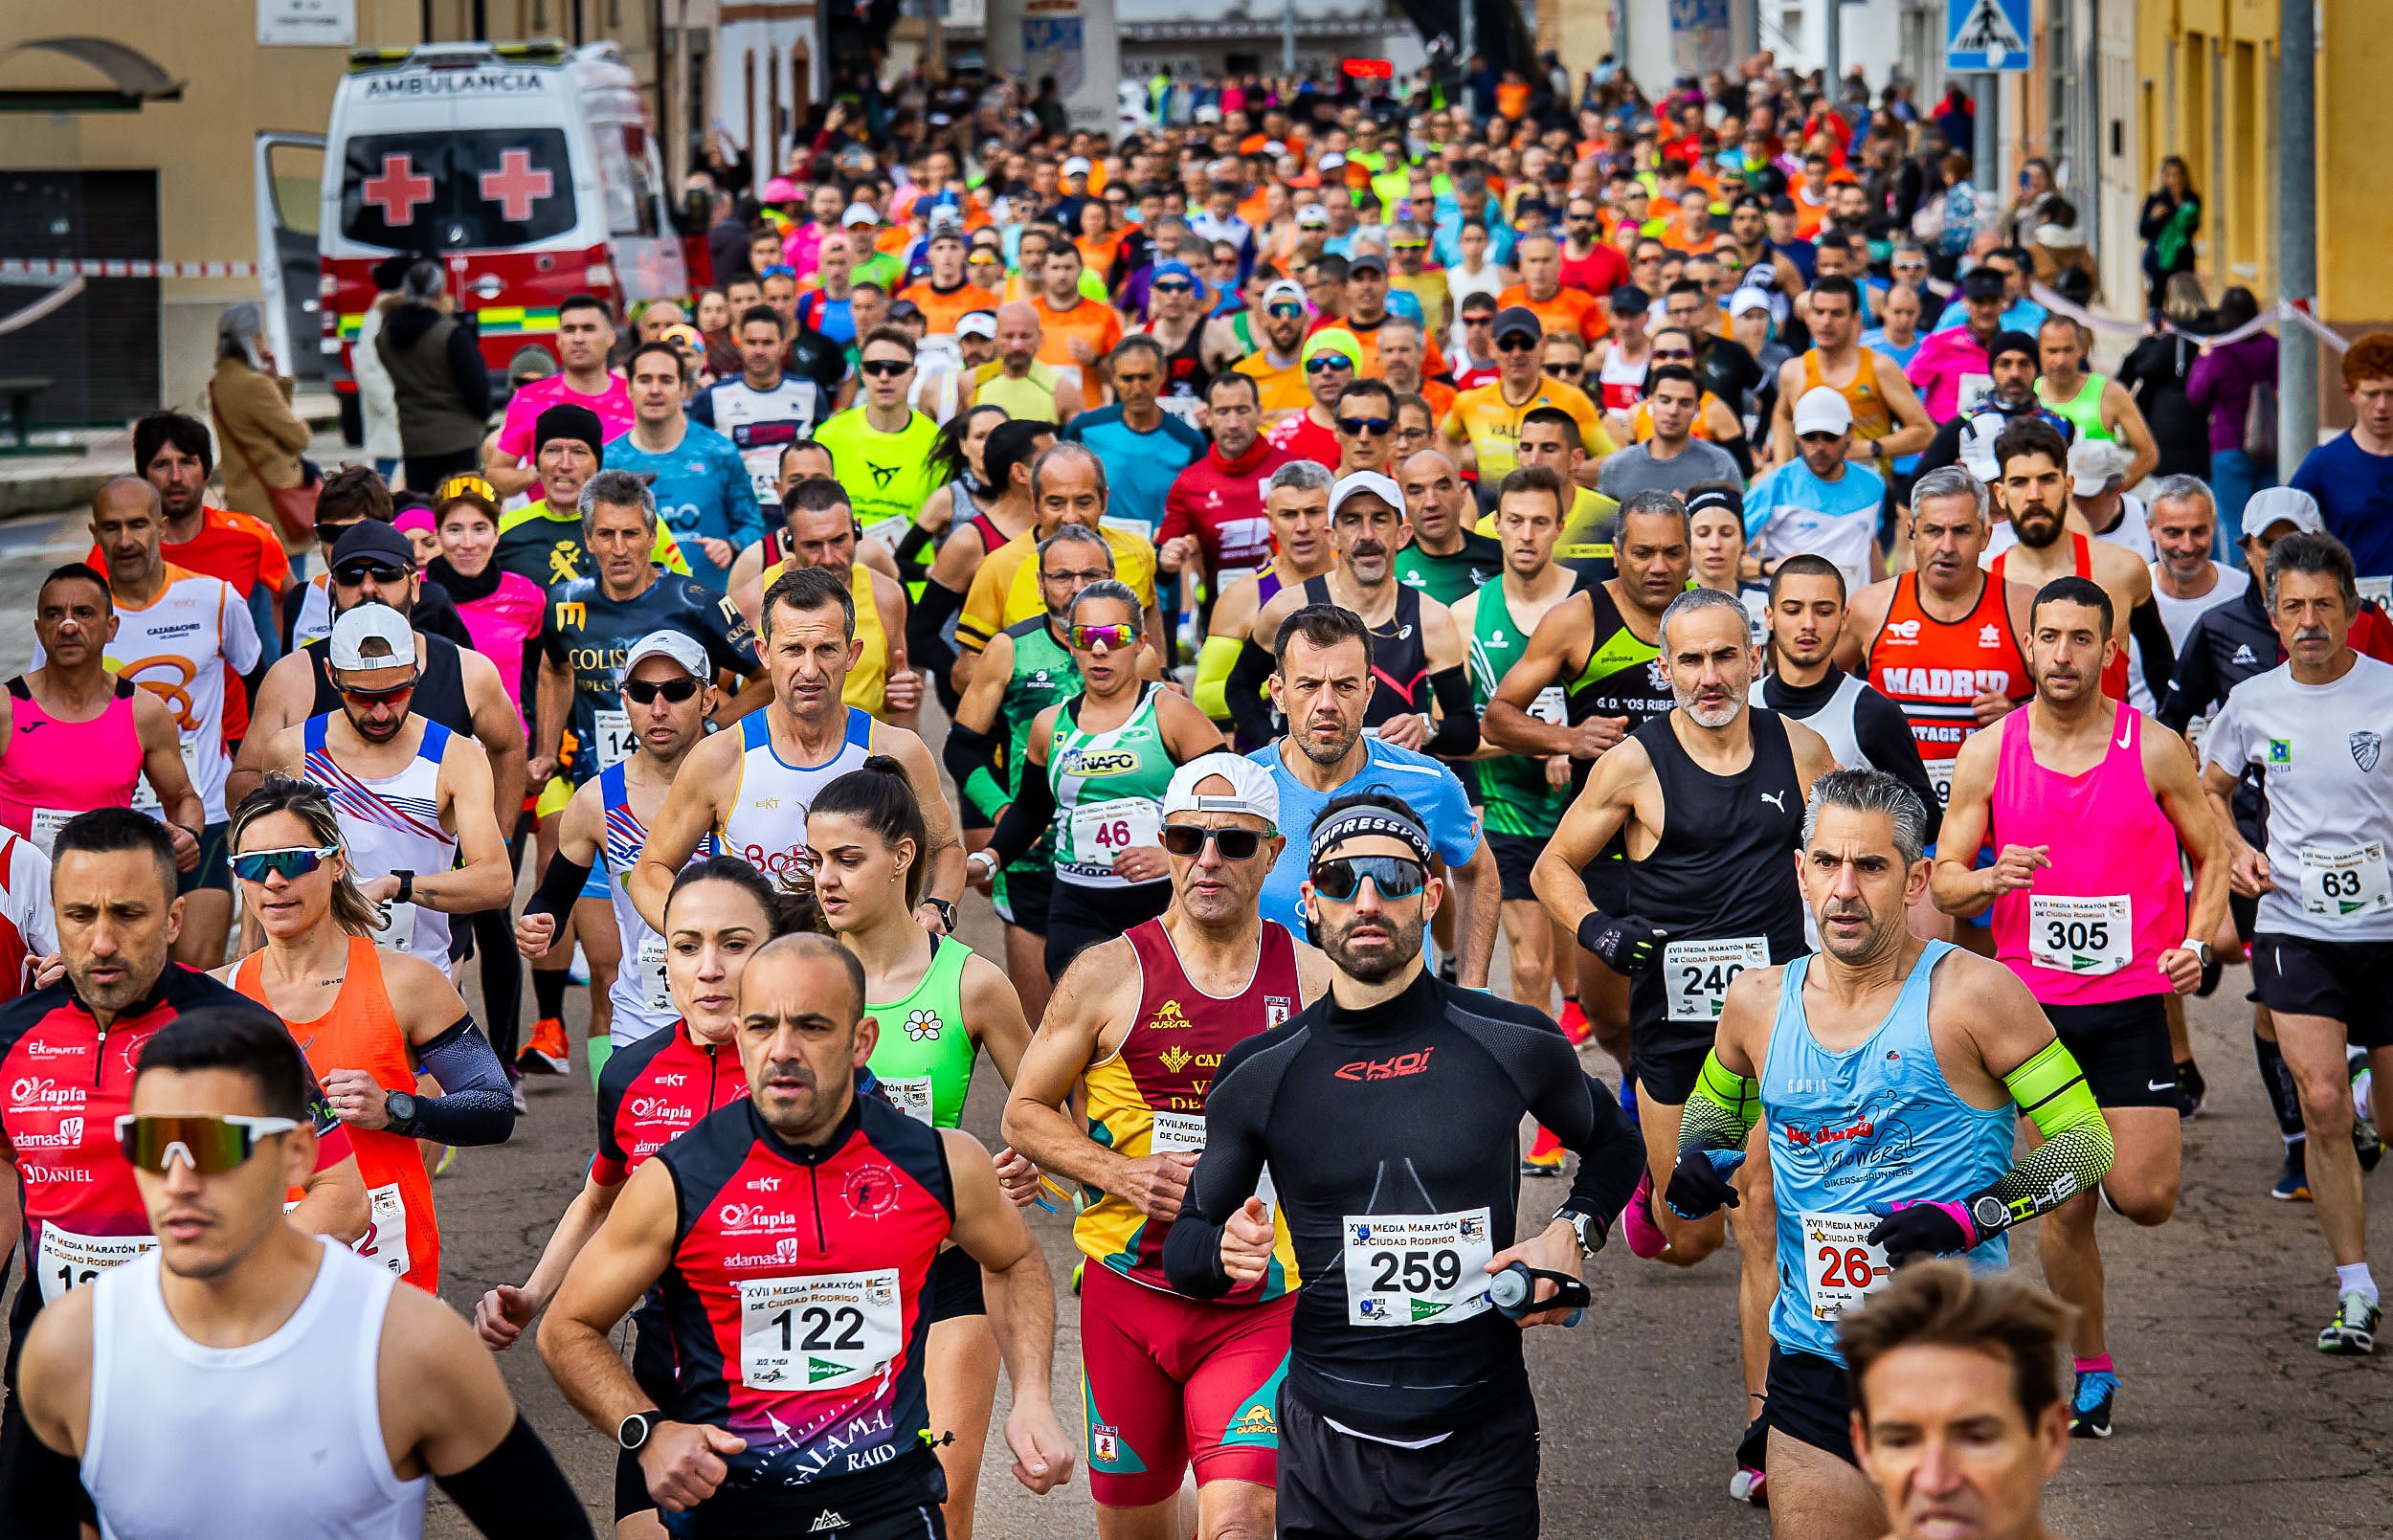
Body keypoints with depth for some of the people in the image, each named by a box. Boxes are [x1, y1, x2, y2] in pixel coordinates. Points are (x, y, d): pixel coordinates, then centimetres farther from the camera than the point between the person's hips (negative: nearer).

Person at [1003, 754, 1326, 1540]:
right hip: (1129, 1290, 1)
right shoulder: (1109, 974, -2)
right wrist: (1124, 1176, -11)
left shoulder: (1315, 984, 2)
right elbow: (1025, 1113, 4)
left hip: (1263, 1306, -1)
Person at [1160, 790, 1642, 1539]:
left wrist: (1572, 1232, -1)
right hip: (1327, 1450, 1)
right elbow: (1185, 1242, 10)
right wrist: (1224, 1250, -13)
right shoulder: (1259, 1075, 0)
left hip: (1481, 1453, -1)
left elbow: (1614, 1145, 18)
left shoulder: (1514, 1044, -2)